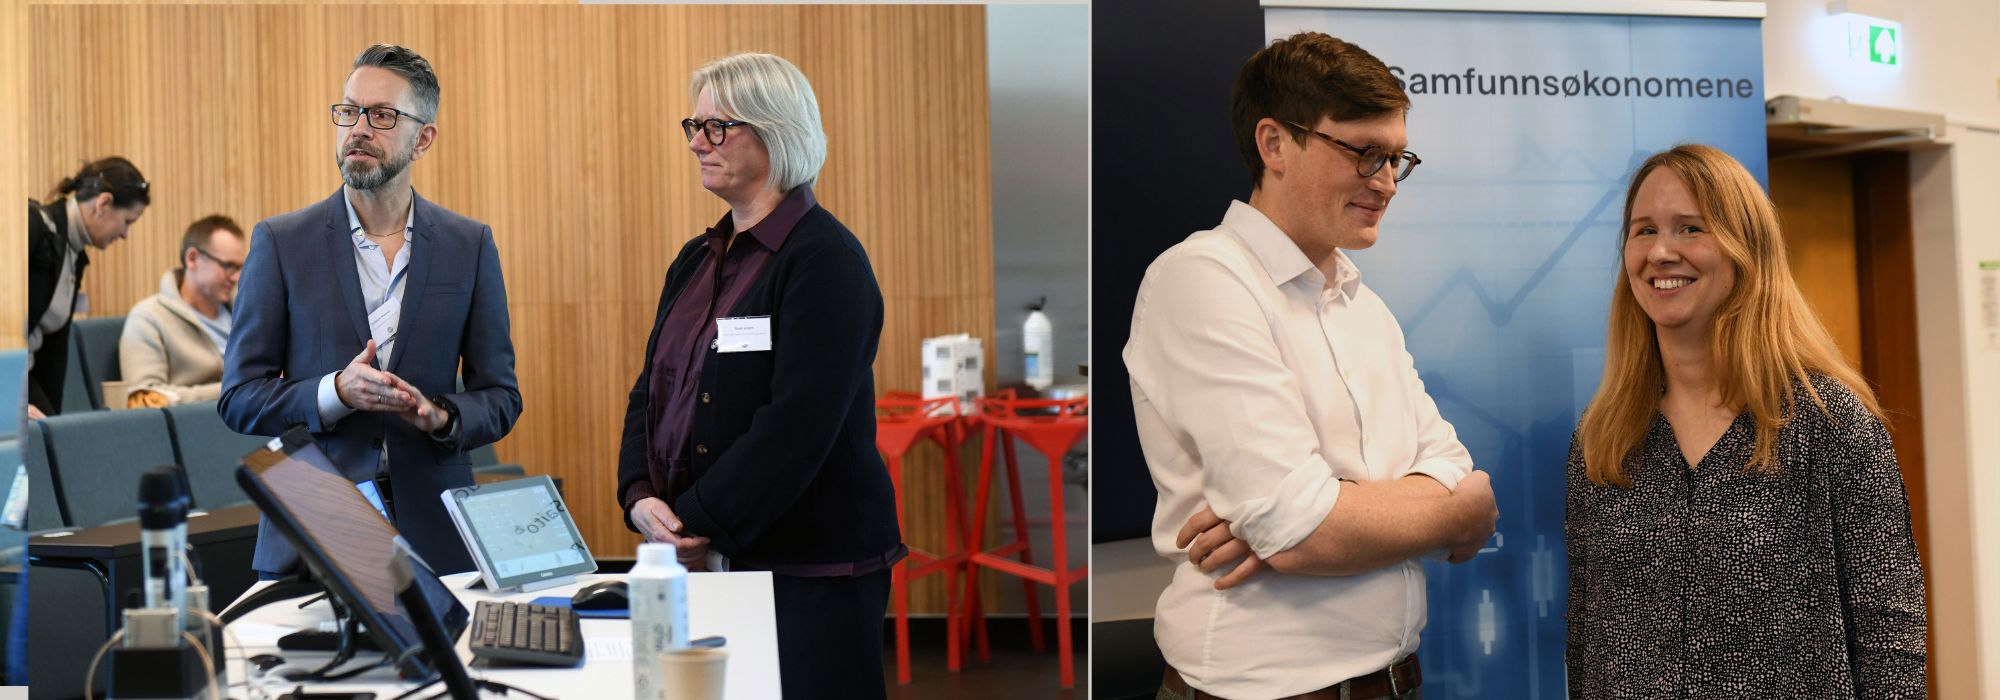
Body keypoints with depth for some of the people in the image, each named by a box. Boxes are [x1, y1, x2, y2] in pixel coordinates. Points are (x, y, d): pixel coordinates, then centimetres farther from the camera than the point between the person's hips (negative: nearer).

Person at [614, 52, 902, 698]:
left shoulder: (825, 259, -12)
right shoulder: (696, 259, 14)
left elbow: (798, 422, -20)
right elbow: (651, 390, 13)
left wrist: (699, 525, -18)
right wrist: (640, 498, -5)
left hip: (807, 571, -7)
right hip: (701, 561, 7)